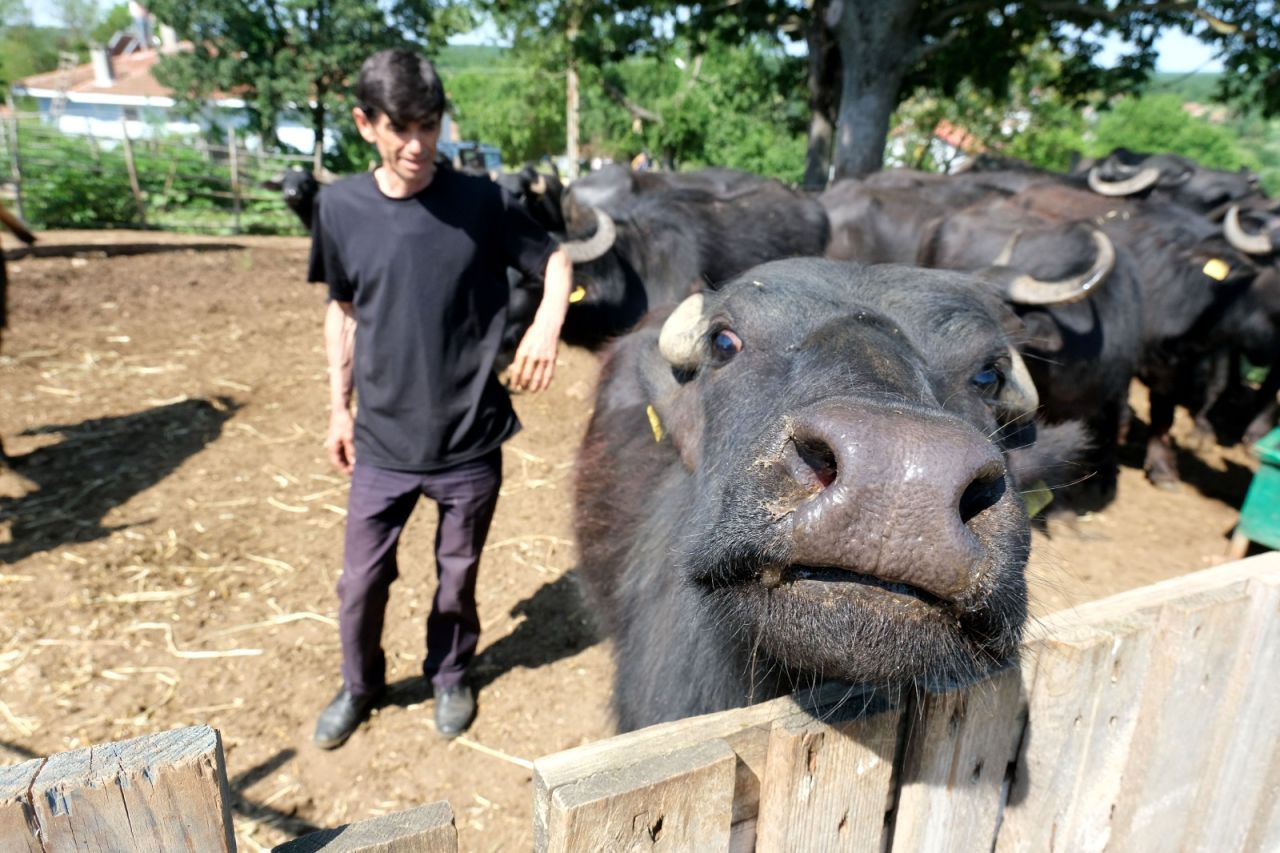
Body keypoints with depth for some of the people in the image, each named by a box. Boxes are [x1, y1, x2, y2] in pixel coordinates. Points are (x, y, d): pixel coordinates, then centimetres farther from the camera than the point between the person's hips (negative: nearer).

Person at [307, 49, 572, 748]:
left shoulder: (482, 203, -9)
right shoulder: (341, 206, -3)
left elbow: (556, 260, 1)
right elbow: (342, 311, 8)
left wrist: (546, 324, -19)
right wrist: (339, 408, 9)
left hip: (471, 442, -1)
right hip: (381, 442, 2)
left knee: (457, 575, 16)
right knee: (360, 581, 13)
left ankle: (449, 677, 44)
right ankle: (359, 685, 42)